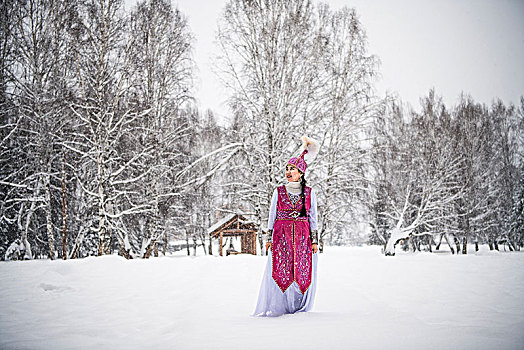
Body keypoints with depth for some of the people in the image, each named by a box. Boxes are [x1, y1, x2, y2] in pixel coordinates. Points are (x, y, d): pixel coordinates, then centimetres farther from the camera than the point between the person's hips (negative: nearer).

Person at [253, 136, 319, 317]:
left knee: (303, 271, -3)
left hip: (302, 236, 0)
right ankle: (278, 306, 3)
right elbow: (272, 216, 7)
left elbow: (313, 217, 8)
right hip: (281, 235, 0)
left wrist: (315, 240, 3)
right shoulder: (279, 191, 6)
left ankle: (298, 307, 10)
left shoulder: (309, 193, 6)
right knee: (280, 270, -7)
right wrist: (269, 238, 2)